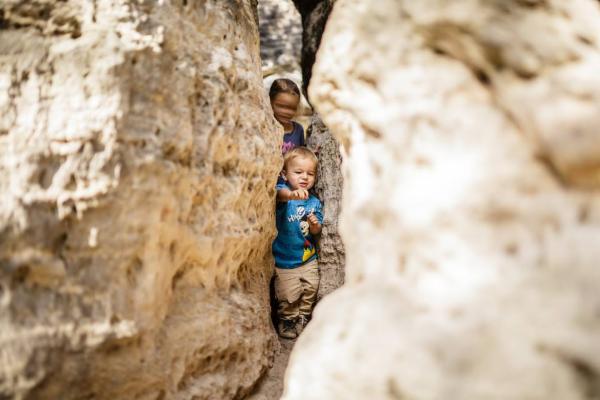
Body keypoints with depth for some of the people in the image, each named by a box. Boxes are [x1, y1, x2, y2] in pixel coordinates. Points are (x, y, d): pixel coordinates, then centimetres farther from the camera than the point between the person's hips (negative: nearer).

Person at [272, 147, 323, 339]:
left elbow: (316, 231, 8)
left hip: (308, 258, 5)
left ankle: (303, 317, 38)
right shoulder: (283, 190, -16)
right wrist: (292, 194, -66)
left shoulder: (314, 202, -1)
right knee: (288, 295, 1)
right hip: (284, 260, -4)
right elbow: (280, 194, -43)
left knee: (310, 289, 14)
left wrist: (315, 225, -16)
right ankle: (287, 320, 28)